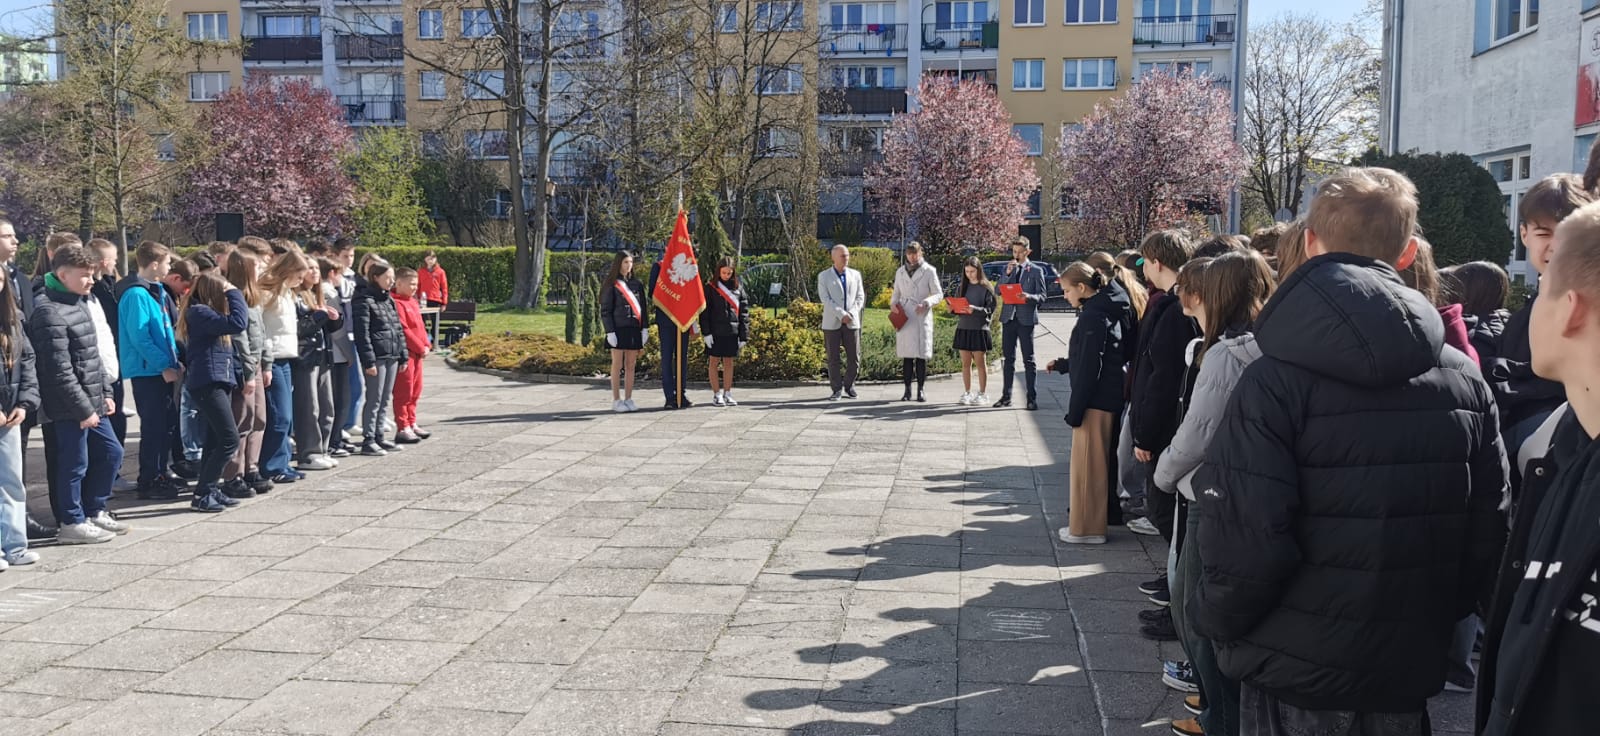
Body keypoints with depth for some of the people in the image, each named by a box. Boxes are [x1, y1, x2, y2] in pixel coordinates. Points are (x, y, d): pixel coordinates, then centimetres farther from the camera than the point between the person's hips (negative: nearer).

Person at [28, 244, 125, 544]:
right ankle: (72, 523, 13)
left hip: (92, 403, 10)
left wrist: (105, 393, 14)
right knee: (75, 463, 0)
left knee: (111, 452, 16)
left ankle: (94, 511, 29)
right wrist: (83, 409, -18)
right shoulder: (49, 312, -18)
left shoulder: (80, 303, 13)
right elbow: (59, 370, -21)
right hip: (69, 408, -10)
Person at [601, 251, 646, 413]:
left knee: (630, 366, 7)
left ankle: (628, 399, 12)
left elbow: (642, 308, 14)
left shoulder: (637, 284, 11)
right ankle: (616, 400, 5)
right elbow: (605, 310, -5)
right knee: (617, 365, 0)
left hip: (634, 329, 4)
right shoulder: (612, 285, -3)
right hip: (618, 330, -4)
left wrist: (644, 328, 5)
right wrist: (610, 331, -12)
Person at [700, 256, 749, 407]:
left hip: (732, 333, 3)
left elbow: (744, 314, 8)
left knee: (729, 363, 8)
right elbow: (704, 312, -2)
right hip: (715, 333, -2)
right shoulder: (710, 288, 0)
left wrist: (744, 336, 3)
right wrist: (706, 332, -10)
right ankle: (716, 395, 7)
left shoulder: (738, 289, 8)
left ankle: (727, 394, 15)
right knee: (714, 362, 1)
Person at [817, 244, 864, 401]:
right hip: (832, 323, -2)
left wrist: (851, 313, -7)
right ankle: (837, 389, 8)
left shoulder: (855, 274, 13)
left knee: (854, 358, 1)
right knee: (833, 358, 0)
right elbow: (825, 299, -6)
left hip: (852, 322, 2)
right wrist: (841, 314, -15)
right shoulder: (824, 276, 3)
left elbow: (860, 297, 10)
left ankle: (849, 385, 19)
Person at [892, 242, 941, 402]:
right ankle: (907, 390, 8)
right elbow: (896, 293, 22)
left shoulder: (929, 271, 2)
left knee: (922, 354, -3)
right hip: (904, 318, 3)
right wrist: (894, 303, -1)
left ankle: (920, 390, 5)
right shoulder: (900, 272, 13)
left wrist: (926, 303, -17)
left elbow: (938, 294, 1)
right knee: (906, 355, 2)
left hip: (922, 317, -3)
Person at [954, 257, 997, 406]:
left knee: (980, 363, 2)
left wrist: (976, 309, -22)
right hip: (963, 328, 4)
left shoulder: (986, 288, -4)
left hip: (980, 329, -4)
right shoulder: (961, 287, 9)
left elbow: (990, 310, -7)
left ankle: (982, 394, 10)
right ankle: (967, 393, 14)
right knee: (966, 363, 7)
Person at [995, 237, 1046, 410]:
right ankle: (1006, 396, 14)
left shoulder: (1036, 271, 0)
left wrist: (1029, 296, -22)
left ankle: (1032, 398, 3)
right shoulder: (1008, 268, 11)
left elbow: (1042, 296, -3)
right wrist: (1008, 273, -9)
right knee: (1008, 358, 8)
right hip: (1008, 317, 4)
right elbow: (999, 291, 3)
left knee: (1028, 360, -1)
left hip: (1026, 318, -4)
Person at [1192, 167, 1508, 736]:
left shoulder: (1274, 381, -18)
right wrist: (1436, 618, 16)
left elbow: (1244, 539, -22)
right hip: (1411, 671, 5)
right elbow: (1489, 535, 2)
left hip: (1296, 674, -4)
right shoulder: (1465, 380, -2)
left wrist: (1213, 620, -4)